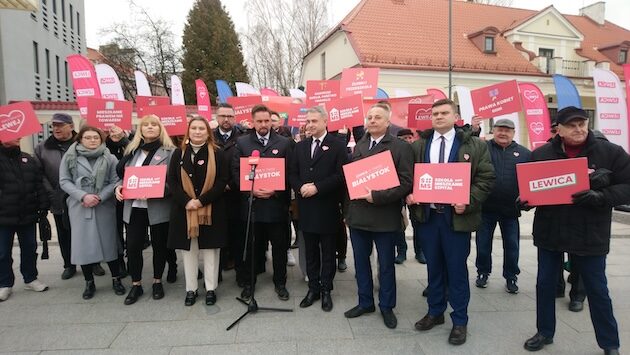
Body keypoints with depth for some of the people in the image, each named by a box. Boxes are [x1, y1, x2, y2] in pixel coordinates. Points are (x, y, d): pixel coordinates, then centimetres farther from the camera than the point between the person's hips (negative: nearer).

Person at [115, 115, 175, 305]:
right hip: (134, 206, 4)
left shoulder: (169, 151, -2)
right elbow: (122, 174, 17)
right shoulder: (132, 150, 12)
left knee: (159, 245, 9)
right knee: (133, 246, 5)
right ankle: (136, 284, 22)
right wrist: (119, 187, -4)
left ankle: (157, 282, 27)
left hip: (158, 207, -3)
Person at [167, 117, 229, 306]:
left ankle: (211, 289, 18)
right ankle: (190, 289, 22)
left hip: (211, 209, -2)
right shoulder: (179, 153, 6)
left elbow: (223, 180, -7)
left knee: (210, 249, 5)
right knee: (188, 250, 9)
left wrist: (202, 200, -15)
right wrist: (186, 201, -13)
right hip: (184, 209, 2)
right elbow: (171, 180, 1)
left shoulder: (217, 153, -1)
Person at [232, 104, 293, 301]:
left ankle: (280, 282, 26)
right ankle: (249, 282, 29)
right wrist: (251, 190, -11)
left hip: (277, 202, 0)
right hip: (250, 202, 1)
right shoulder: (242, 142, 6)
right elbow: (236, 171, 2)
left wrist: (276, 190, -12)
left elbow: (289, 172, 0)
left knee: (280, 246, 9)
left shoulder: (284, 143, 3)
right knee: (252, 246, 12)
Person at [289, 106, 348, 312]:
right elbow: (292, 174, 9)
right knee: (310, 252, 13)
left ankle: (326, 290, 22)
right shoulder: (300, 147, 11)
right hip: (306, 207, 4)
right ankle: (313, 288, 26)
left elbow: (341, 175, -12)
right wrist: (301, 187, -11)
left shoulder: (337, 146, -4)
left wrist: (317, 187, -18)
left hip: (327, 208, -4)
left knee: (328, 252, 9)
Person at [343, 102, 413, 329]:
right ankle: (365, 302, 33)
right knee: (361, 262, 15)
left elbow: (406, 183, -13)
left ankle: (386, 306, 29)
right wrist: (347, 210, 9)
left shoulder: (401, 148, -6)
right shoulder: (358, 147, 10)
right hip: (358, 215, 5)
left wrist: (377, 196, -20)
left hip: (385, 217, -5)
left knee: (386, 265, 10)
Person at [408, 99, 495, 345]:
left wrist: (468, 202, -16)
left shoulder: (474, 146, 0)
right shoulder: (418, 146, 9)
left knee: (457, 269, 6)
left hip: (457, 216, -3)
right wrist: (408, 195, -8)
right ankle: (435, 312, 32)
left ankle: (460, 321, 23)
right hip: (426, 215, 3)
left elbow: (486, 178, -4)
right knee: (433, 267, 15)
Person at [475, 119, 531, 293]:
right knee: (483, 242, 10)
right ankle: (483, 272, 29)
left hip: (511, 209, 2)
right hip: (486, 207, -1)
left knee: (511, 244, 12)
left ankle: (511, 277, 28)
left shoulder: (524, 153, 6)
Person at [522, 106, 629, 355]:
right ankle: (545, 332, 32)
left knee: (597, 290, 11)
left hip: (590, 235, -1)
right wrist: (525, 200, -14)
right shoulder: (541, 154, -1)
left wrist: (598, 196, -24)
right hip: (549, 232, 2)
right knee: (545, 284, 13)